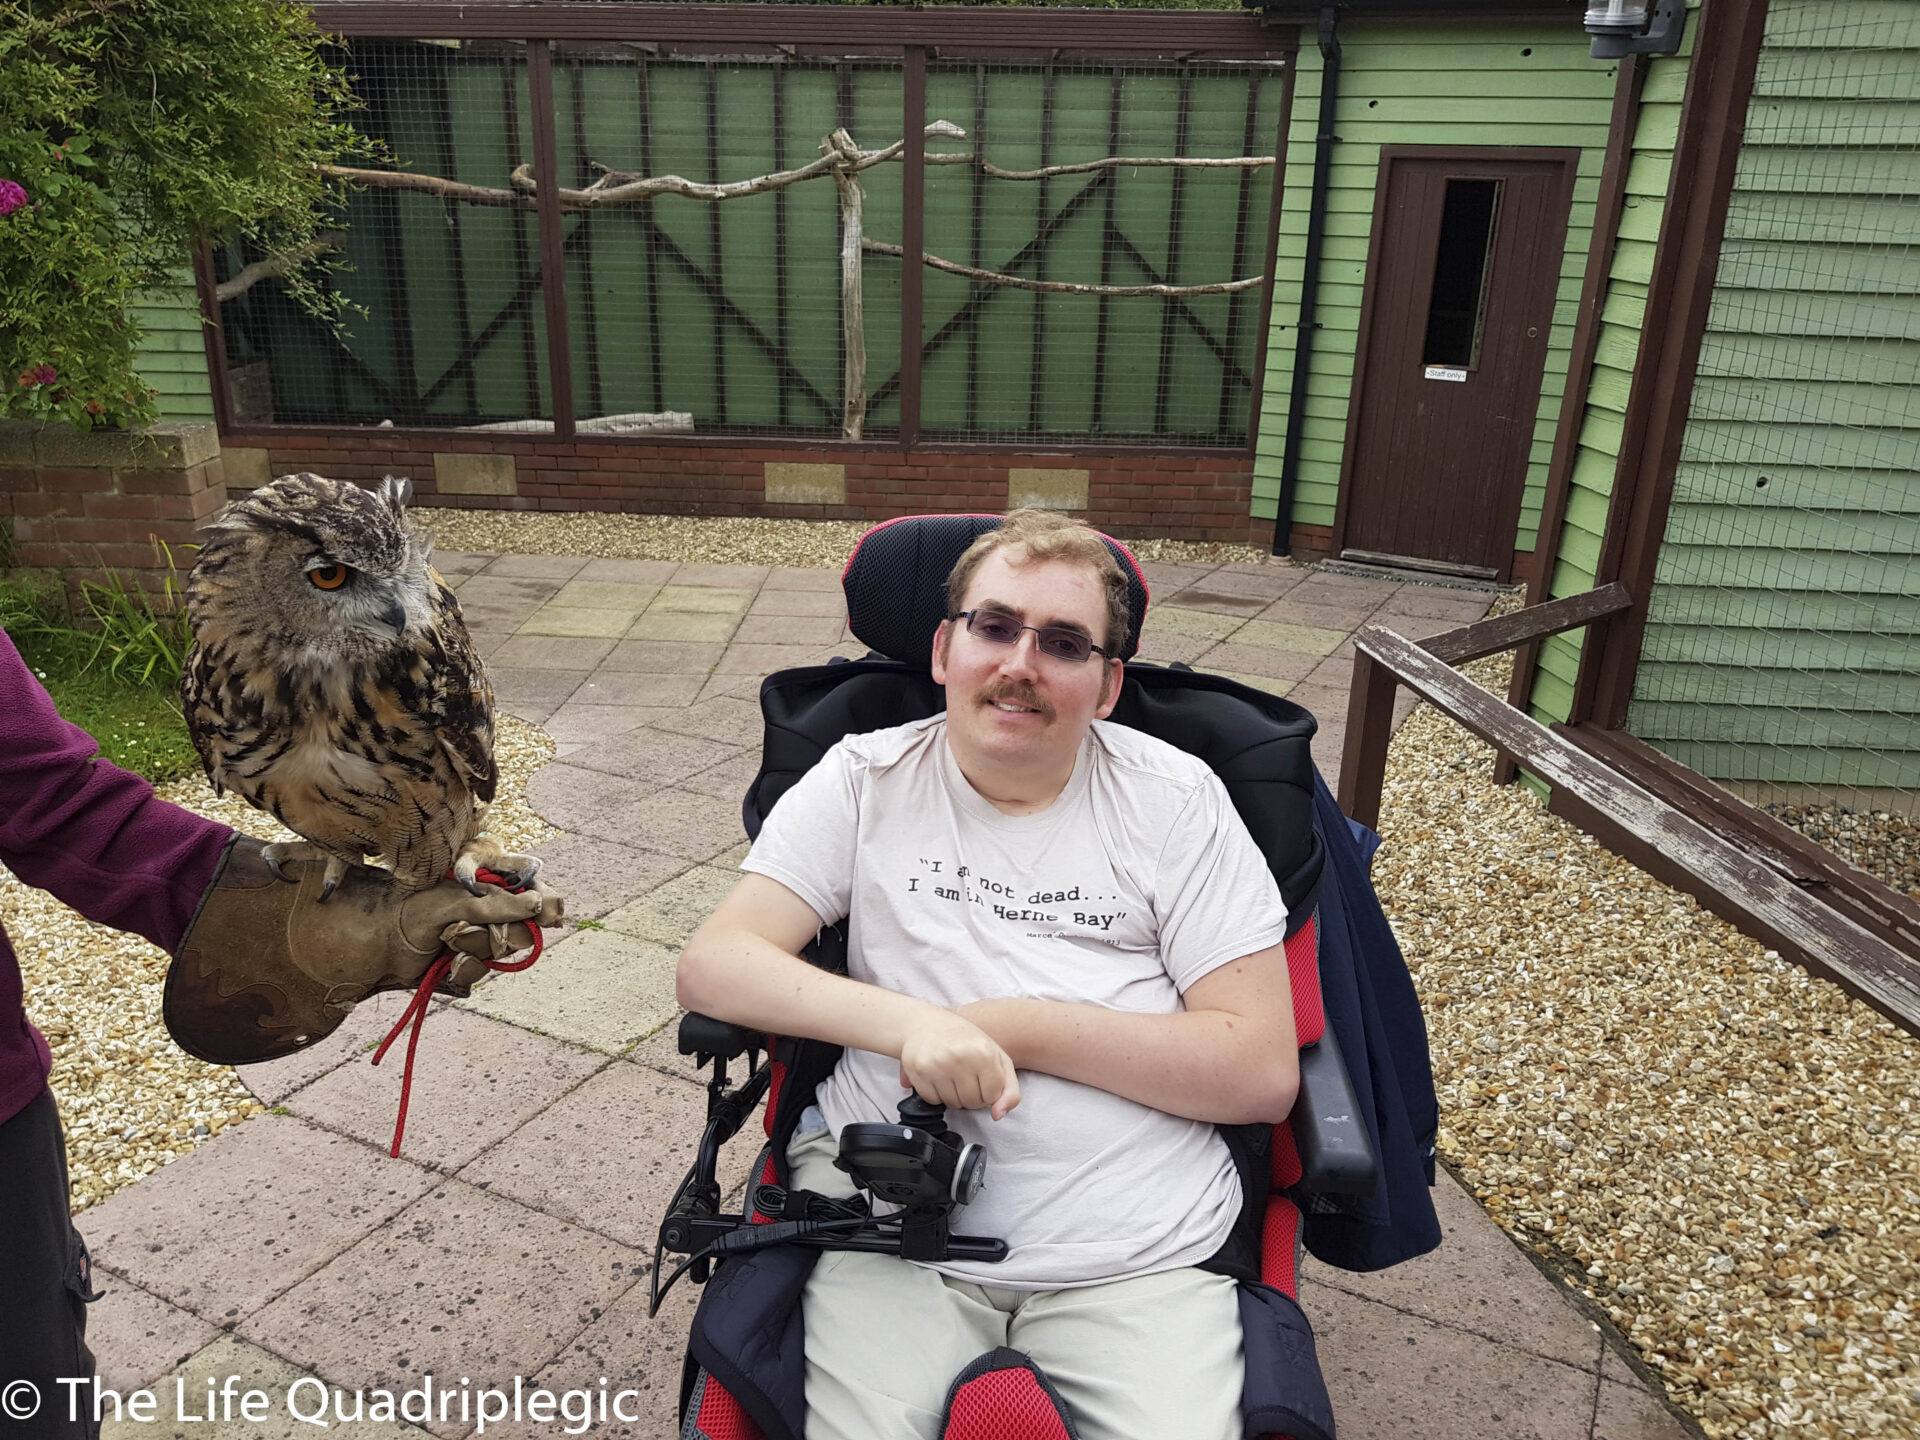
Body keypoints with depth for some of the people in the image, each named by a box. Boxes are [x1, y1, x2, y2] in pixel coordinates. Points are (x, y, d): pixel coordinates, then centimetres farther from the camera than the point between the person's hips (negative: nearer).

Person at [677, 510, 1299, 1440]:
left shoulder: (1176, 800, 1)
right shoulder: (865, 781, 4)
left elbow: (1264, 1074, -5)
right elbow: (711, 967, -5)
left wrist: (1014, 1026, -13)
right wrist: (907, 1022, -21)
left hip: (1140, 1253, 1)